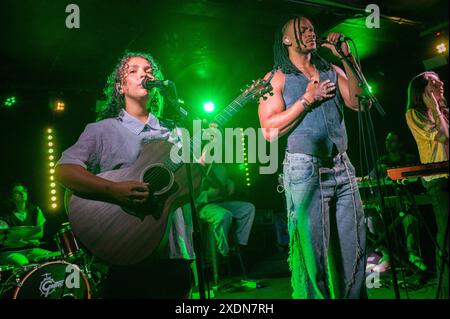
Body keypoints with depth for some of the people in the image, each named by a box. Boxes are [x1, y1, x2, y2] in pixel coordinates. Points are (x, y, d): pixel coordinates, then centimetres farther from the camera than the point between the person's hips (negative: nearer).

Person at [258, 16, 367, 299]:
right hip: (305, 170, -4)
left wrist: (347, 58, -1)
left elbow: (360, 103, 3)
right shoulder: (276, 78, 3)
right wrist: (308, 99, -9)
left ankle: (353, 295, 23)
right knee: (313, 251, -1)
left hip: (342, 167, 5)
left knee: (354, 247, 7)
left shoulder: (332, 71, 17)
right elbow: (270, 131, -8)